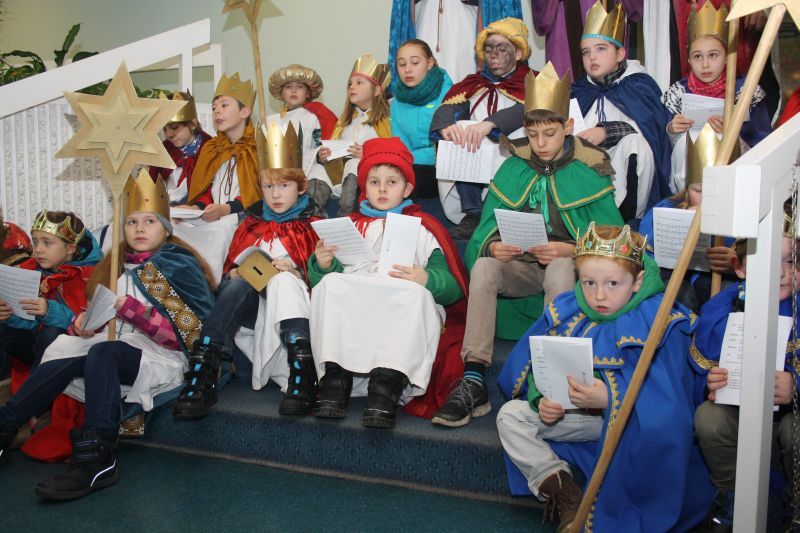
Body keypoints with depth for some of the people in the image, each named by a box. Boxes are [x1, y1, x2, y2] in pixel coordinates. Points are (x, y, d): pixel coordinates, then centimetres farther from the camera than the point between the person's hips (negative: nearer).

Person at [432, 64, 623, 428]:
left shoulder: (590, 172, 1)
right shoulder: (512, 169, 8)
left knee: (560, 269, -36)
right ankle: (473, 381, -33)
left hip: (568, 267, -2)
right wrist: (492, 247, -21)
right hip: (520, 268, 3)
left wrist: (570, 251, -24)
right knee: (484, 266, -28)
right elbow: (483, 232, 4)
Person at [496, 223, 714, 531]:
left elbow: (665, 394, -26)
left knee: (653, 431, -39)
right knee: (511, 416, -5)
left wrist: (610, 398, -38)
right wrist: (542, 400, -18)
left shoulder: (659, 323, -19)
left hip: (636, 418, -5)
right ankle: (565, 494, -12)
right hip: (580, 413, 5)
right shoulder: (566, 315, -5)